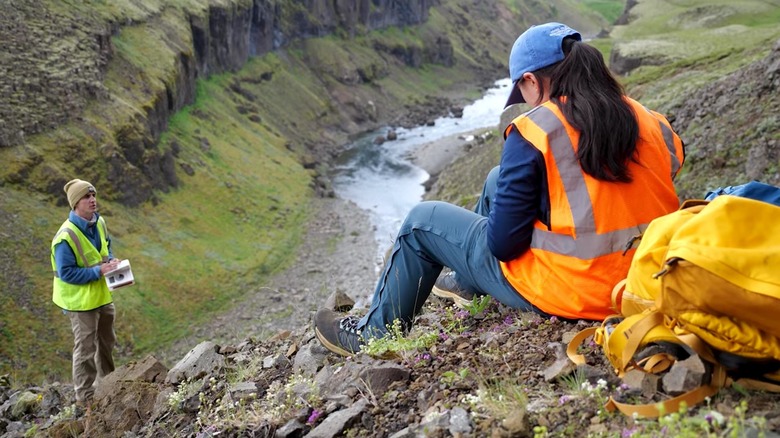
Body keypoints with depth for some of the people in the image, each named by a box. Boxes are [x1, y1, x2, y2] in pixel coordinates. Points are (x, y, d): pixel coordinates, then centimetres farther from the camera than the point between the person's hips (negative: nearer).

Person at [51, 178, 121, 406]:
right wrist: (99, 271, -27)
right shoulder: (66, 236, -26)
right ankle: (85, 395, 20)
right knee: (86, 349, 3)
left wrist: (110, 261, -5)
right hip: (81, 300, -8)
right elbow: (66, 273, -24)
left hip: (103, 295, 8)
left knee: (107, 342, 23)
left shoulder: (99, 222, -2)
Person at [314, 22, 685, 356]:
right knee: (499, 179, 24)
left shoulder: (533, 132, -19)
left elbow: (503, 243, -19)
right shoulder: (643, 119, -1)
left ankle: (375, 333, 28)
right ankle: (468, 282, 45)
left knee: (423, 221, 12)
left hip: (564, 292, -7)